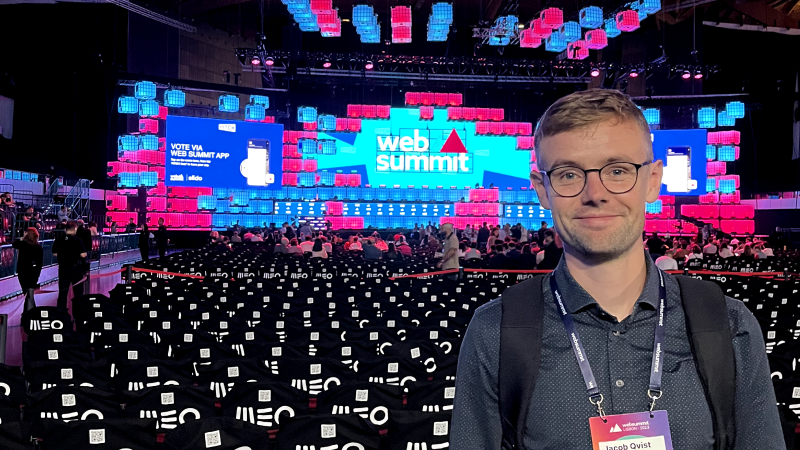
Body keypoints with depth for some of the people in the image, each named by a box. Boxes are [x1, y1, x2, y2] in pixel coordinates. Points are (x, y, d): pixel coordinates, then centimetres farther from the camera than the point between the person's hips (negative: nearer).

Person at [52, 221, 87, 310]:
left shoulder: (58, 241, -1)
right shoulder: (77, 240, -13)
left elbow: (54, 254, 5)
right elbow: (83, 255, -16)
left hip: (63, 268, 3)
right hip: (75, 268, -3)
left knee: (62, 292, 9)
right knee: (78, 292, 7)